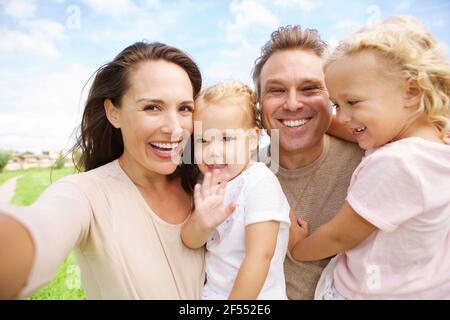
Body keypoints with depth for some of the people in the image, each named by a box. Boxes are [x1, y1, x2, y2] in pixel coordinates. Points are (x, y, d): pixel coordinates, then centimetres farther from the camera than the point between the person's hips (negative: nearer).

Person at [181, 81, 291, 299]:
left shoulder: (261, 183, -24)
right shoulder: (213, 185, -5)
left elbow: (260, 255, -26)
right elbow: (190, 241, -9)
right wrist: (203, 224, -30)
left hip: (254, 294, -5)